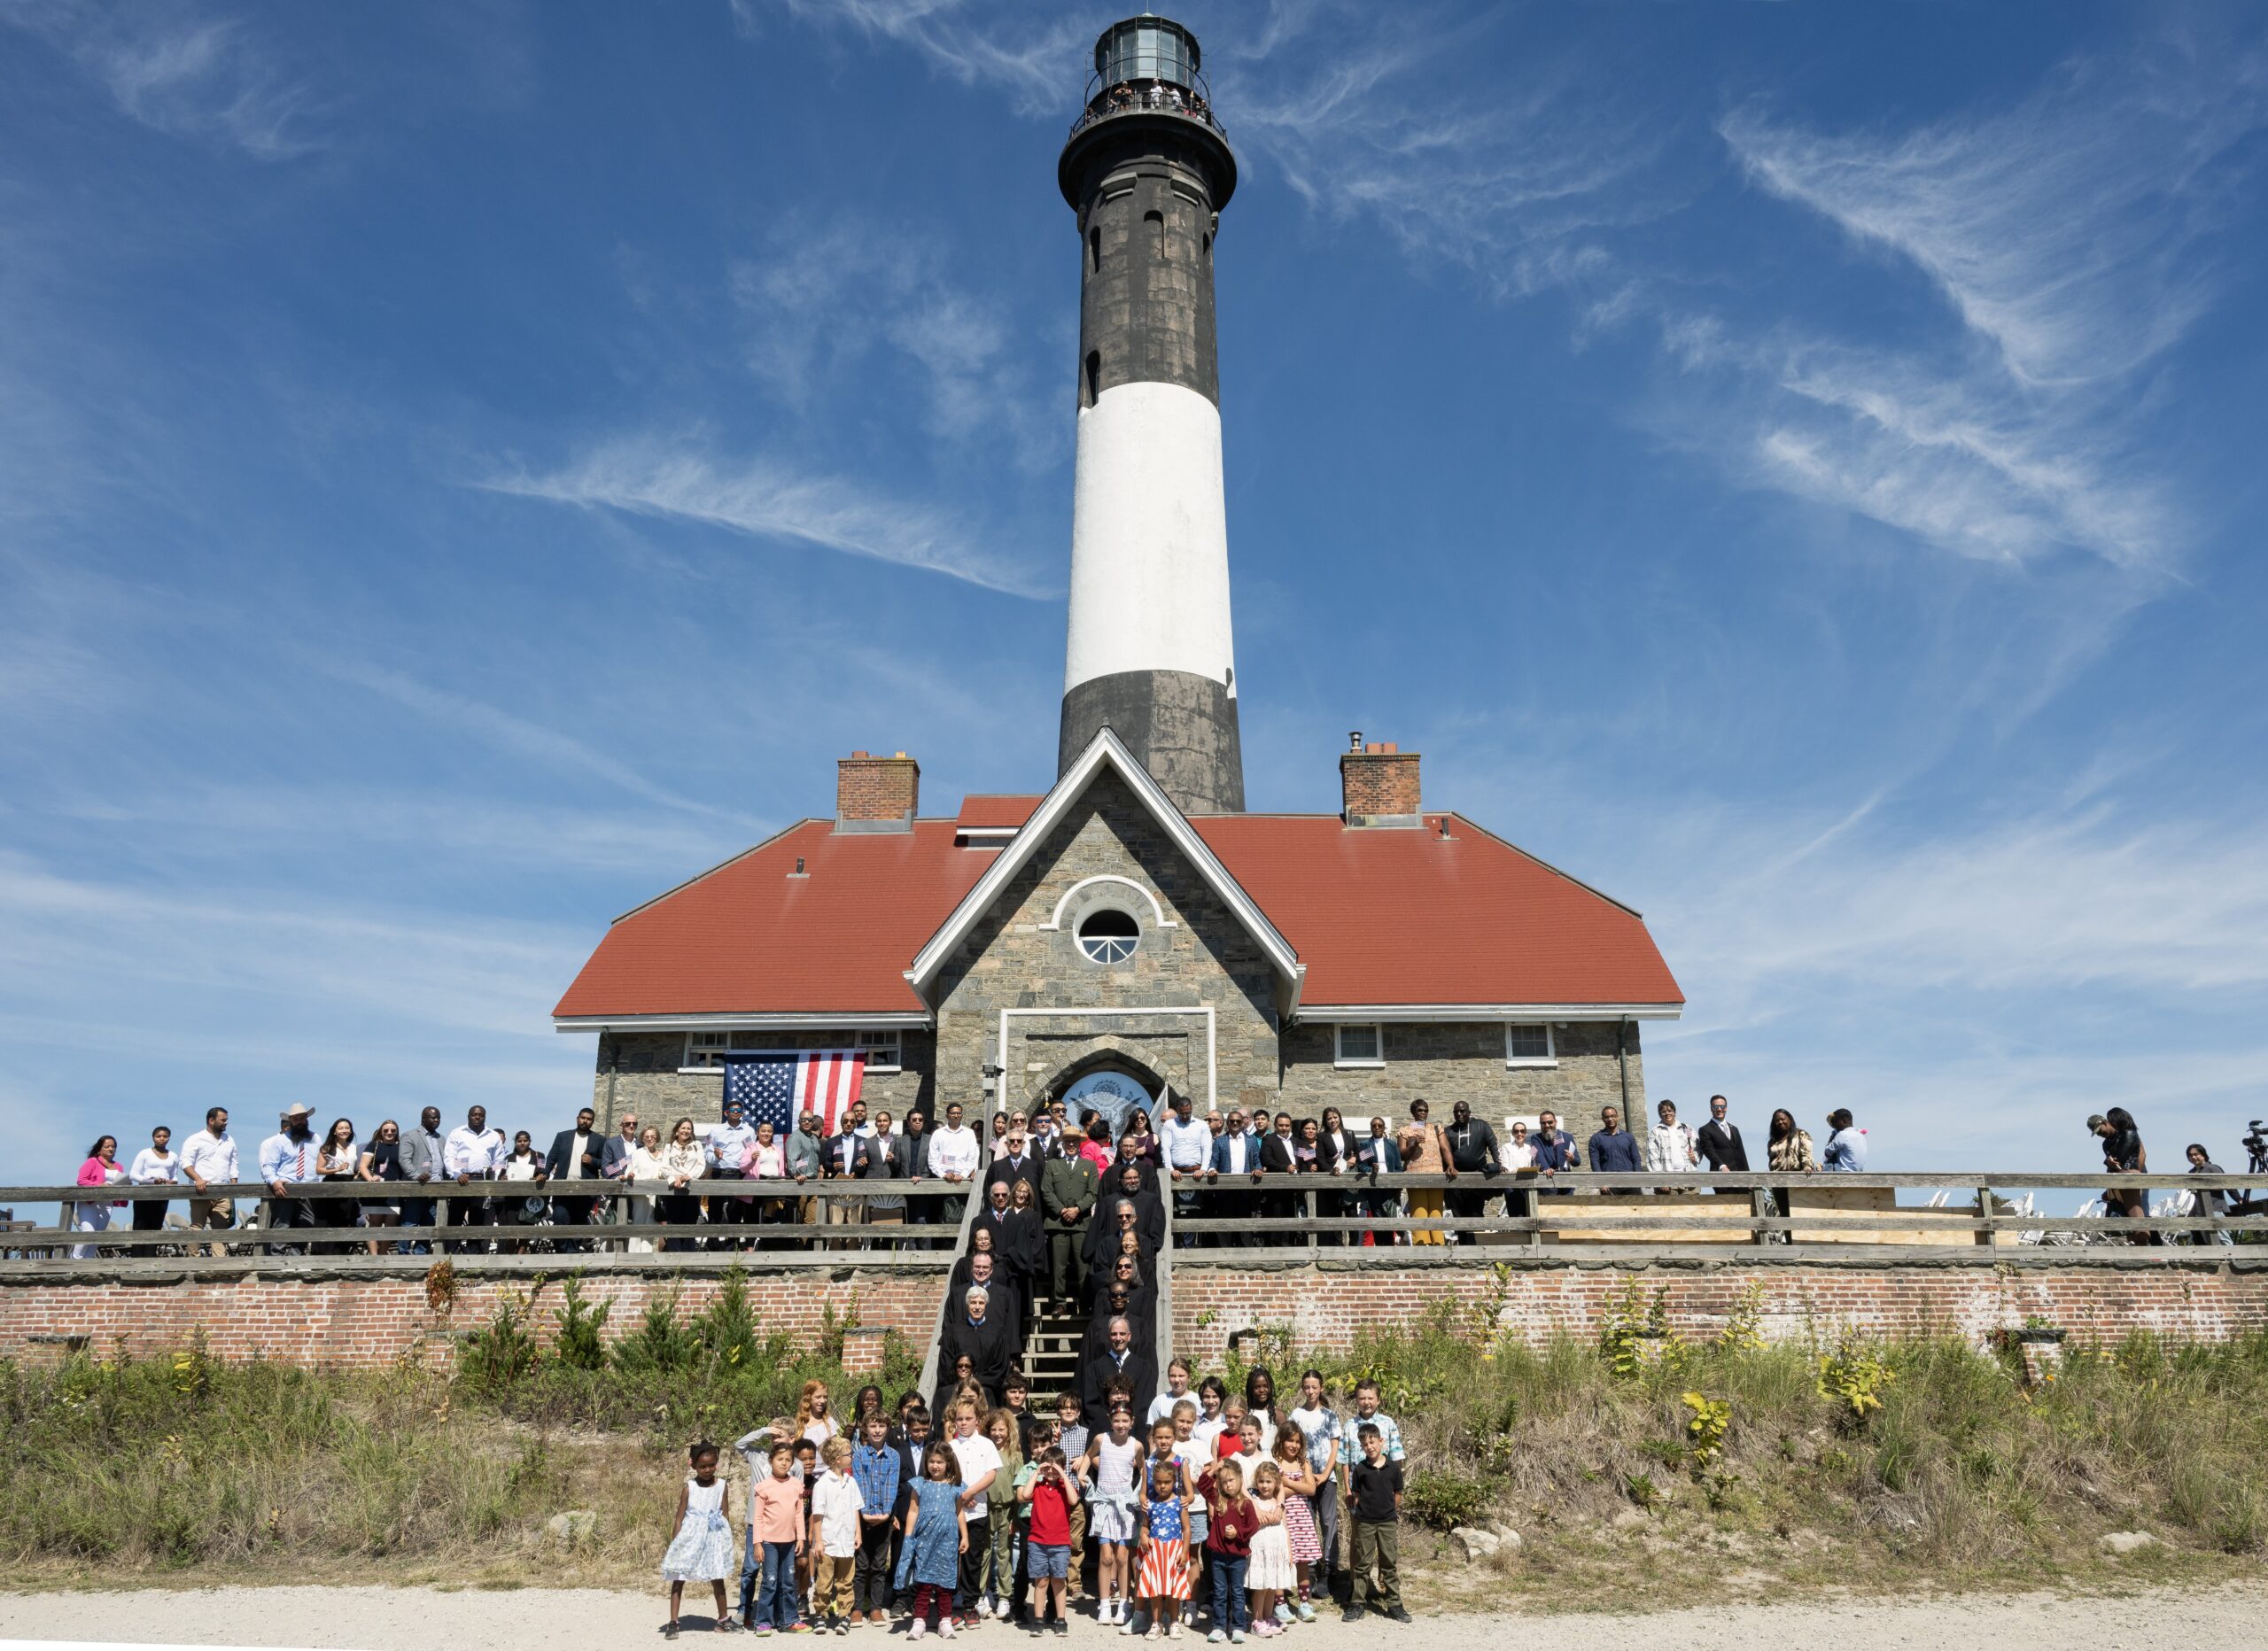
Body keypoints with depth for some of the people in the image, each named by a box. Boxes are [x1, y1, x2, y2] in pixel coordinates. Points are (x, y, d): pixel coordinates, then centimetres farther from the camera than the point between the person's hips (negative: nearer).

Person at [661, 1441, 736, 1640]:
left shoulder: (721, 1485, -2)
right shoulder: (688, 1487, -9)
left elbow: (725, 1515, 5)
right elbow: (679, 1518, -6)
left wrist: (728, 1539, 5)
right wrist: (674, 1544, -8)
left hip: (715, 1537, 2)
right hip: (691, 1536, -2)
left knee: (717, 1579, 12)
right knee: (678, 1579, -1)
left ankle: (723, 1620, 25)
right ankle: (673, 1622, 6)